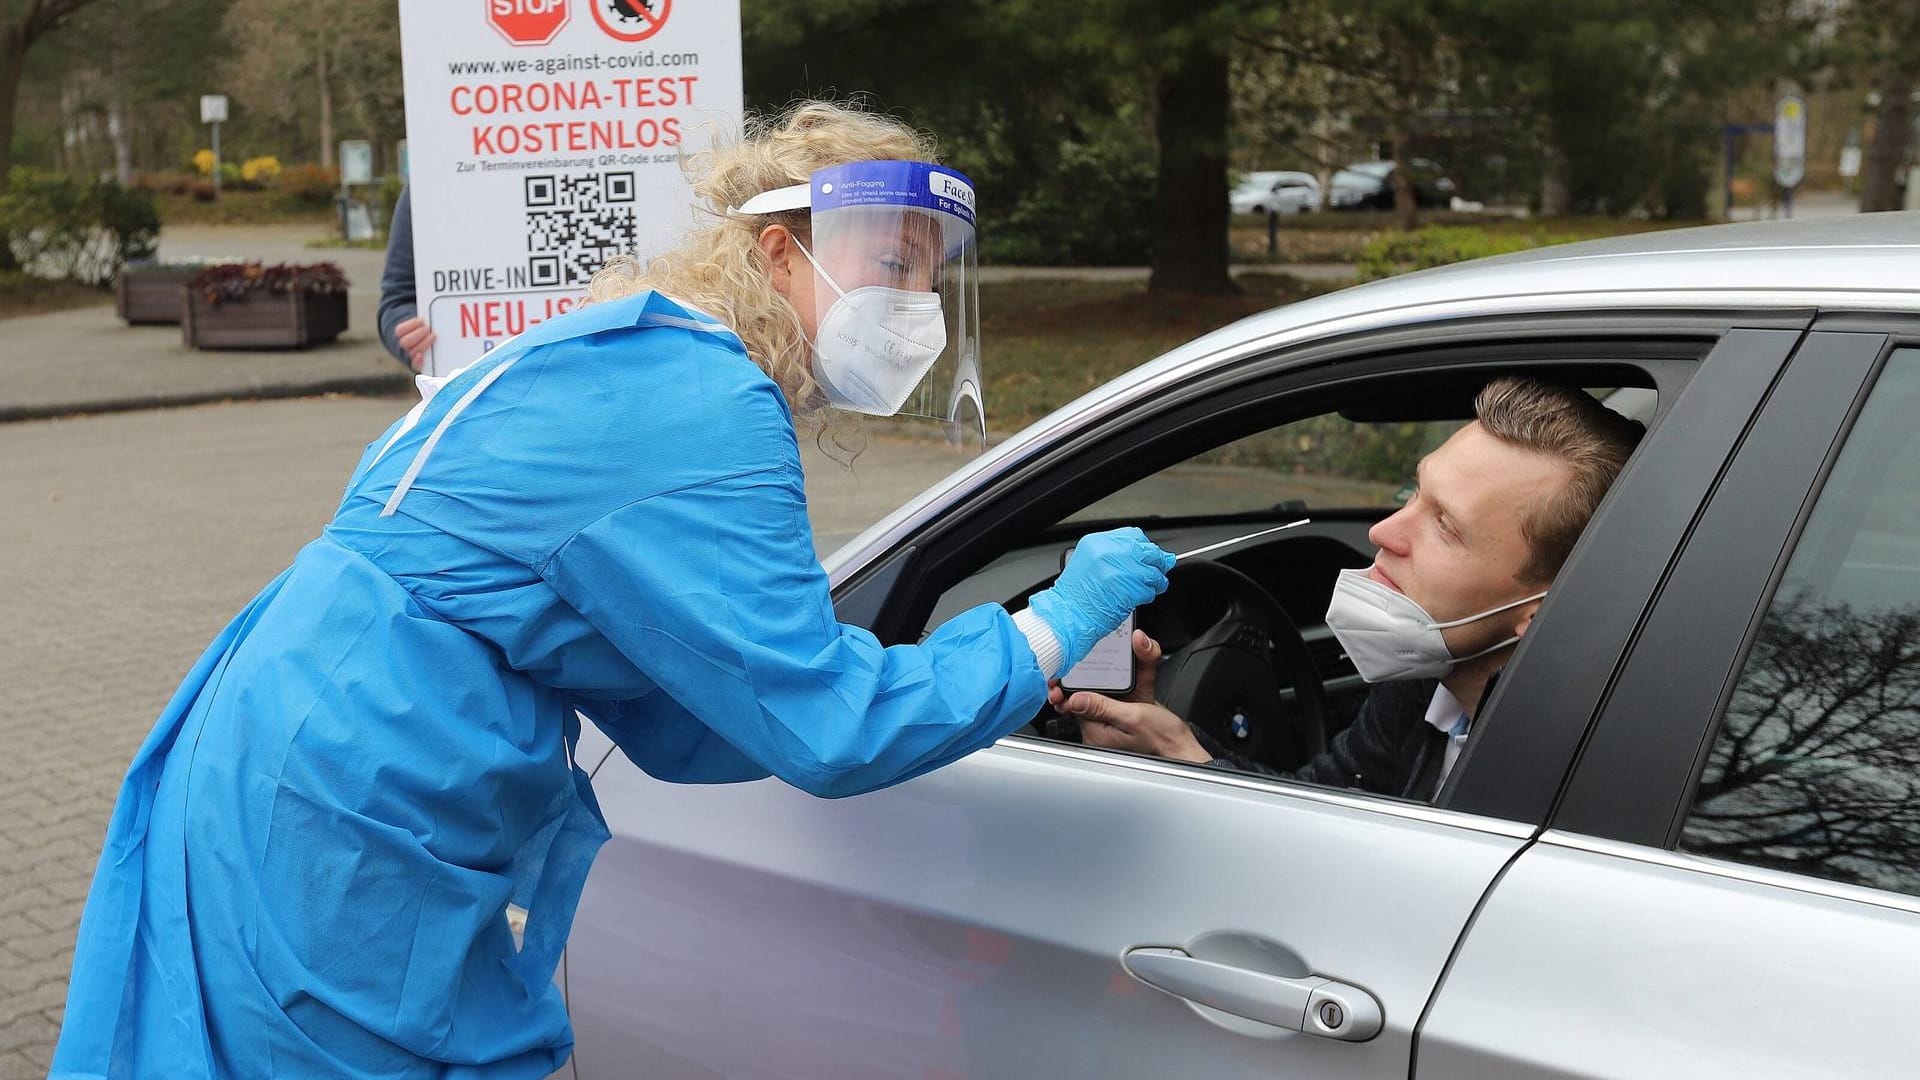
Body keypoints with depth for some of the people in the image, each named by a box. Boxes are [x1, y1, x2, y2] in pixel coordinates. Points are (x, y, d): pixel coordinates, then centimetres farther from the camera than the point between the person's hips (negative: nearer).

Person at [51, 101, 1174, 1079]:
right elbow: (825, 735, -19)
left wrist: (995, 680, 9)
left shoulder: (629, 364, 12)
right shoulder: (700, 406, -19)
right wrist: (1059, 623, -7)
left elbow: (674, 723, 11)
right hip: (336, 843, -10)